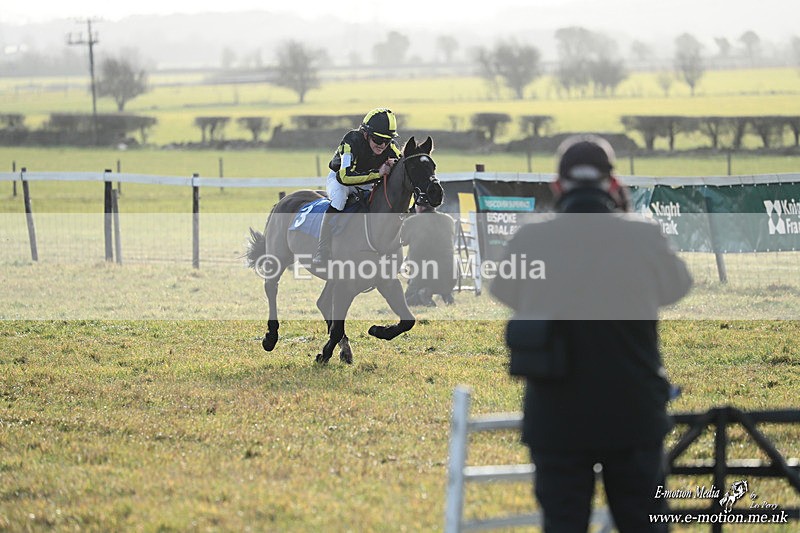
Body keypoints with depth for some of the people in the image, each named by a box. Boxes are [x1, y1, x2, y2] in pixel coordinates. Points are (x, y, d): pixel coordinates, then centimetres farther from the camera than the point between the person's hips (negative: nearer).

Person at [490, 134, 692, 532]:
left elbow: (507, 295, 12)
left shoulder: (529, 241, -8)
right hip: (633, 414, 0)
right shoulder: (644, 236, -9)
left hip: (557, 419, 0)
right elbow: (675, 289, 10)